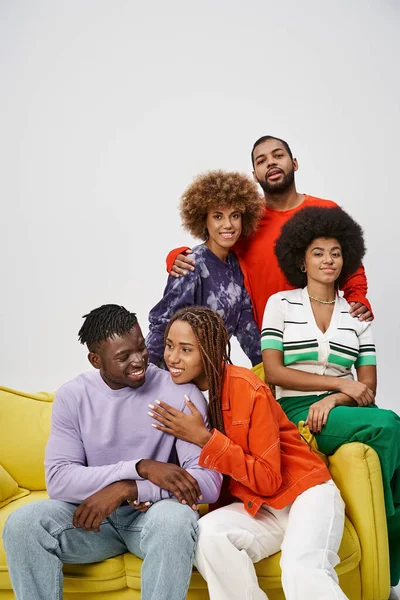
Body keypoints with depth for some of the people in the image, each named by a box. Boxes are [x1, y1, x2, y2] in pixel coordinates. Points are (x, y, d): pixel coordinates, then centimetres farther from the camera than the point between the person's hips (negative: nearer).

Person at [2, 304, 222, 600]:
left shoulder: (180, 391, -13)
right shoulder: (72, 396, -5)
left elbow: (208, 481, -18)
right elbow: (59, 480, -15)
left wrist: (127, 489, -26)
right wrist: (140, 467, -26)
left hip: (154, 513, -2)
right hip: (92, 512, 2)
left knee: (176, 517, -36)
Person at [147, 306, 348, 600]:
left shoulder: (248, 390, -18)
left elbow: (268, 481, -16)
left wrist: (204, 438, -22)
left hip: (304, 492, -5)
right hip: (254, 507, 5)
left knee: (303, 575, -34)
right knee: (206, 534, -26)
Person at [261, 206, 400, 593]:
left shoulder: (356, 313, 15)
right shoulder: (281, 303, 7)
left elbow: (368, 384, 9)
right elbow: (274, 372, -3)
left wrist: (333, 400, -14)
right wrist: (340, 383, -10)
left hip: (344, 411, 4)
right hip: (297, 411, -3)